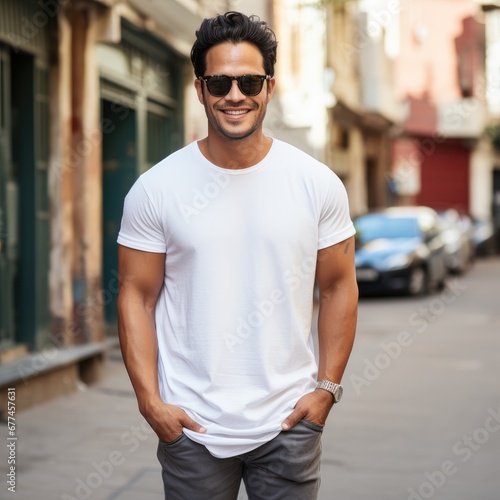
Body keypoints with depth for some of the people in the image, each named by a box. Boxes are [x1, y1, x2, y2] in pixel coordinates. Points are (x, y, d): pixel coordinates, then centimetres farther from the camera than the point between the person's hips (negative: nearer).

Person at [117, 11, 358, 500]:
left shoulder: (318, 184, -1)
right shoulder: (154, 189, -4)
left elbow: (338, 286, 5)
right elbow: (136, 296, -1)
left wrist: (327, 387, -1)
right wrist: (149, 400, -7)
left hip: (289, 423, 1)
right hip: (190, 425, -1)